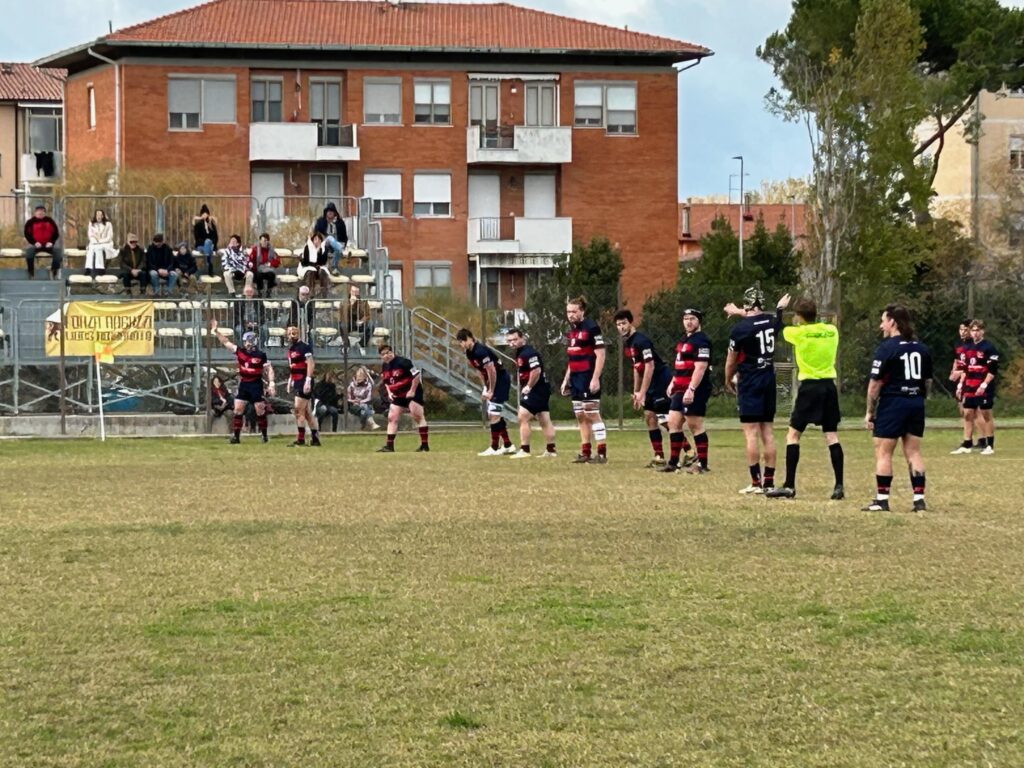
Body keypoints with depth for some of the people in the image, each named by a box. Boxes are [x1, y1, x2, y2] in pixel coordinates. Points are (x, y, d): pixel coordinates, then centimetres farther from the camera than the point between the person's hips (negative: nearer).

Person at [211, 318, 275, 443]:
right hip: (243, 384, 3)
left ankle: (264, 434, 15)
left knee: (260, 410, 1)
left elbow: (269, 369, -5)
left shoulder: (260, 355, -9)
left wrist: (271, 384, -12)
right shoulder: (239, 351, 1)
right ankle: (236, 436, 0)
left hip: (256, 385, -3)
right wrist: (216, 331, -3)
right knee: (238, 409, -2)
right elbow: (226, 342, 3)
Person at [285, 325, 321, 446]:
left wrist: (308, 381, -24)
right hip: (297, 382, 9)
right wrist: (290, 381, 21)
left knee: (299, 409, -11)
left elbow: (311, 364, -18)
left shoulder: (304, 347, -11)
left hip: (304, 382, -9)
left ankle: (301, 439, -9)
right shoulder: (291, 349, 17)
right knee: (307, 412, 10)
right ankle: (315, 438, 12)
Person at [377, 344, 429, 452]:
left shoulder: (402, 362, -18)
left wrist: (412, 391, -19)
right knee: (392, 418, 2)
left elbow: (416, 375, -19)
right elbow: (385, 381, 21)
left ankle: (425, 445, -8)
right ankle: (389, 446, 6)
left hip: (412, 393, -8)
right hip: (397, 396, 8)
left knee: (418, 417, -10)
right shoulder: (384, 367, 5)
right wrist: (389, 392, 4)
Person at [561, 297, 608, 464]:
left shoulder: (591, 327, -11)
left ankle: (602, 453, -7)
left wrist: (595, 378, -21)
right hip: (576, 379, 9)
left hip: (589, 379, -9)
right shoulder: (572, 330, 15)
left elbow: (600, 355, -15)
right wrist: (566, 379, 21)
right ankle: (585, 453, 14)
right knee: (580, 417, 10)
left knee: (592, 414, -9)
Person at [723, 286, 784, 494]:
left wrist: (728, 381, 16)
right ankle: (769, 481, 9)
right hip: (769, 380, 6)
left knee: (751, 434, -4)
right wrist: (739, 312, 40)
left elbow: (731, 361, -1)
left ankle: (756, 482, -7)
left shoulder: (740, 329, -13)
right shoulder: (772, 321, 1)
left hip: (750, 383, -6)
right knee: (767, 433, 9)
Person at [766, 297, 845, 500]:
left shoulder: (799, 333, -8)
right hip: (829, 385, 5)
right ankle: (839, 486, 1)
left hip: (809, 386, -5)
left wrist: (780, 308, 25)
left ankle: (789, 486, -2)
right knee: (832, 436, 6)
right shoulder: (832, 330, 3)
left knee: (793, 434, 2)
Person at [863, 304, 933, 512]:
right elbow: (927, 382, 13)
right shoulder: (921, 349, 10)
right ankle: (919, 499, 5)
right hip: (916, 404, 6)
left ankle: (882, 500, -1)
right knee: (913, 452, 9)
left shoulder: (887, 348, -10)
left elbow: (875, 383, -11)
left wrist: (869, 411, -4)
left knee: (883, 452, 0)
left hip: (892, 403, -6)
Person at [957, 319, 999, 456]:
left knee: (986, 415, -2)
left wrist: (984, 385, -19)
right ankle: (966, 444, 9)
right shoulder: (967, 349, 14)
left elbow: (993, 370, -13)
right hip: (970, 388, 7)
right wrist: (960, 385, 12)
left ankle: (990, 445, 5)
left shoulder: (989, 348, -8)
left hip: (984, 389, -7)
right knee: (968, 414, 5)